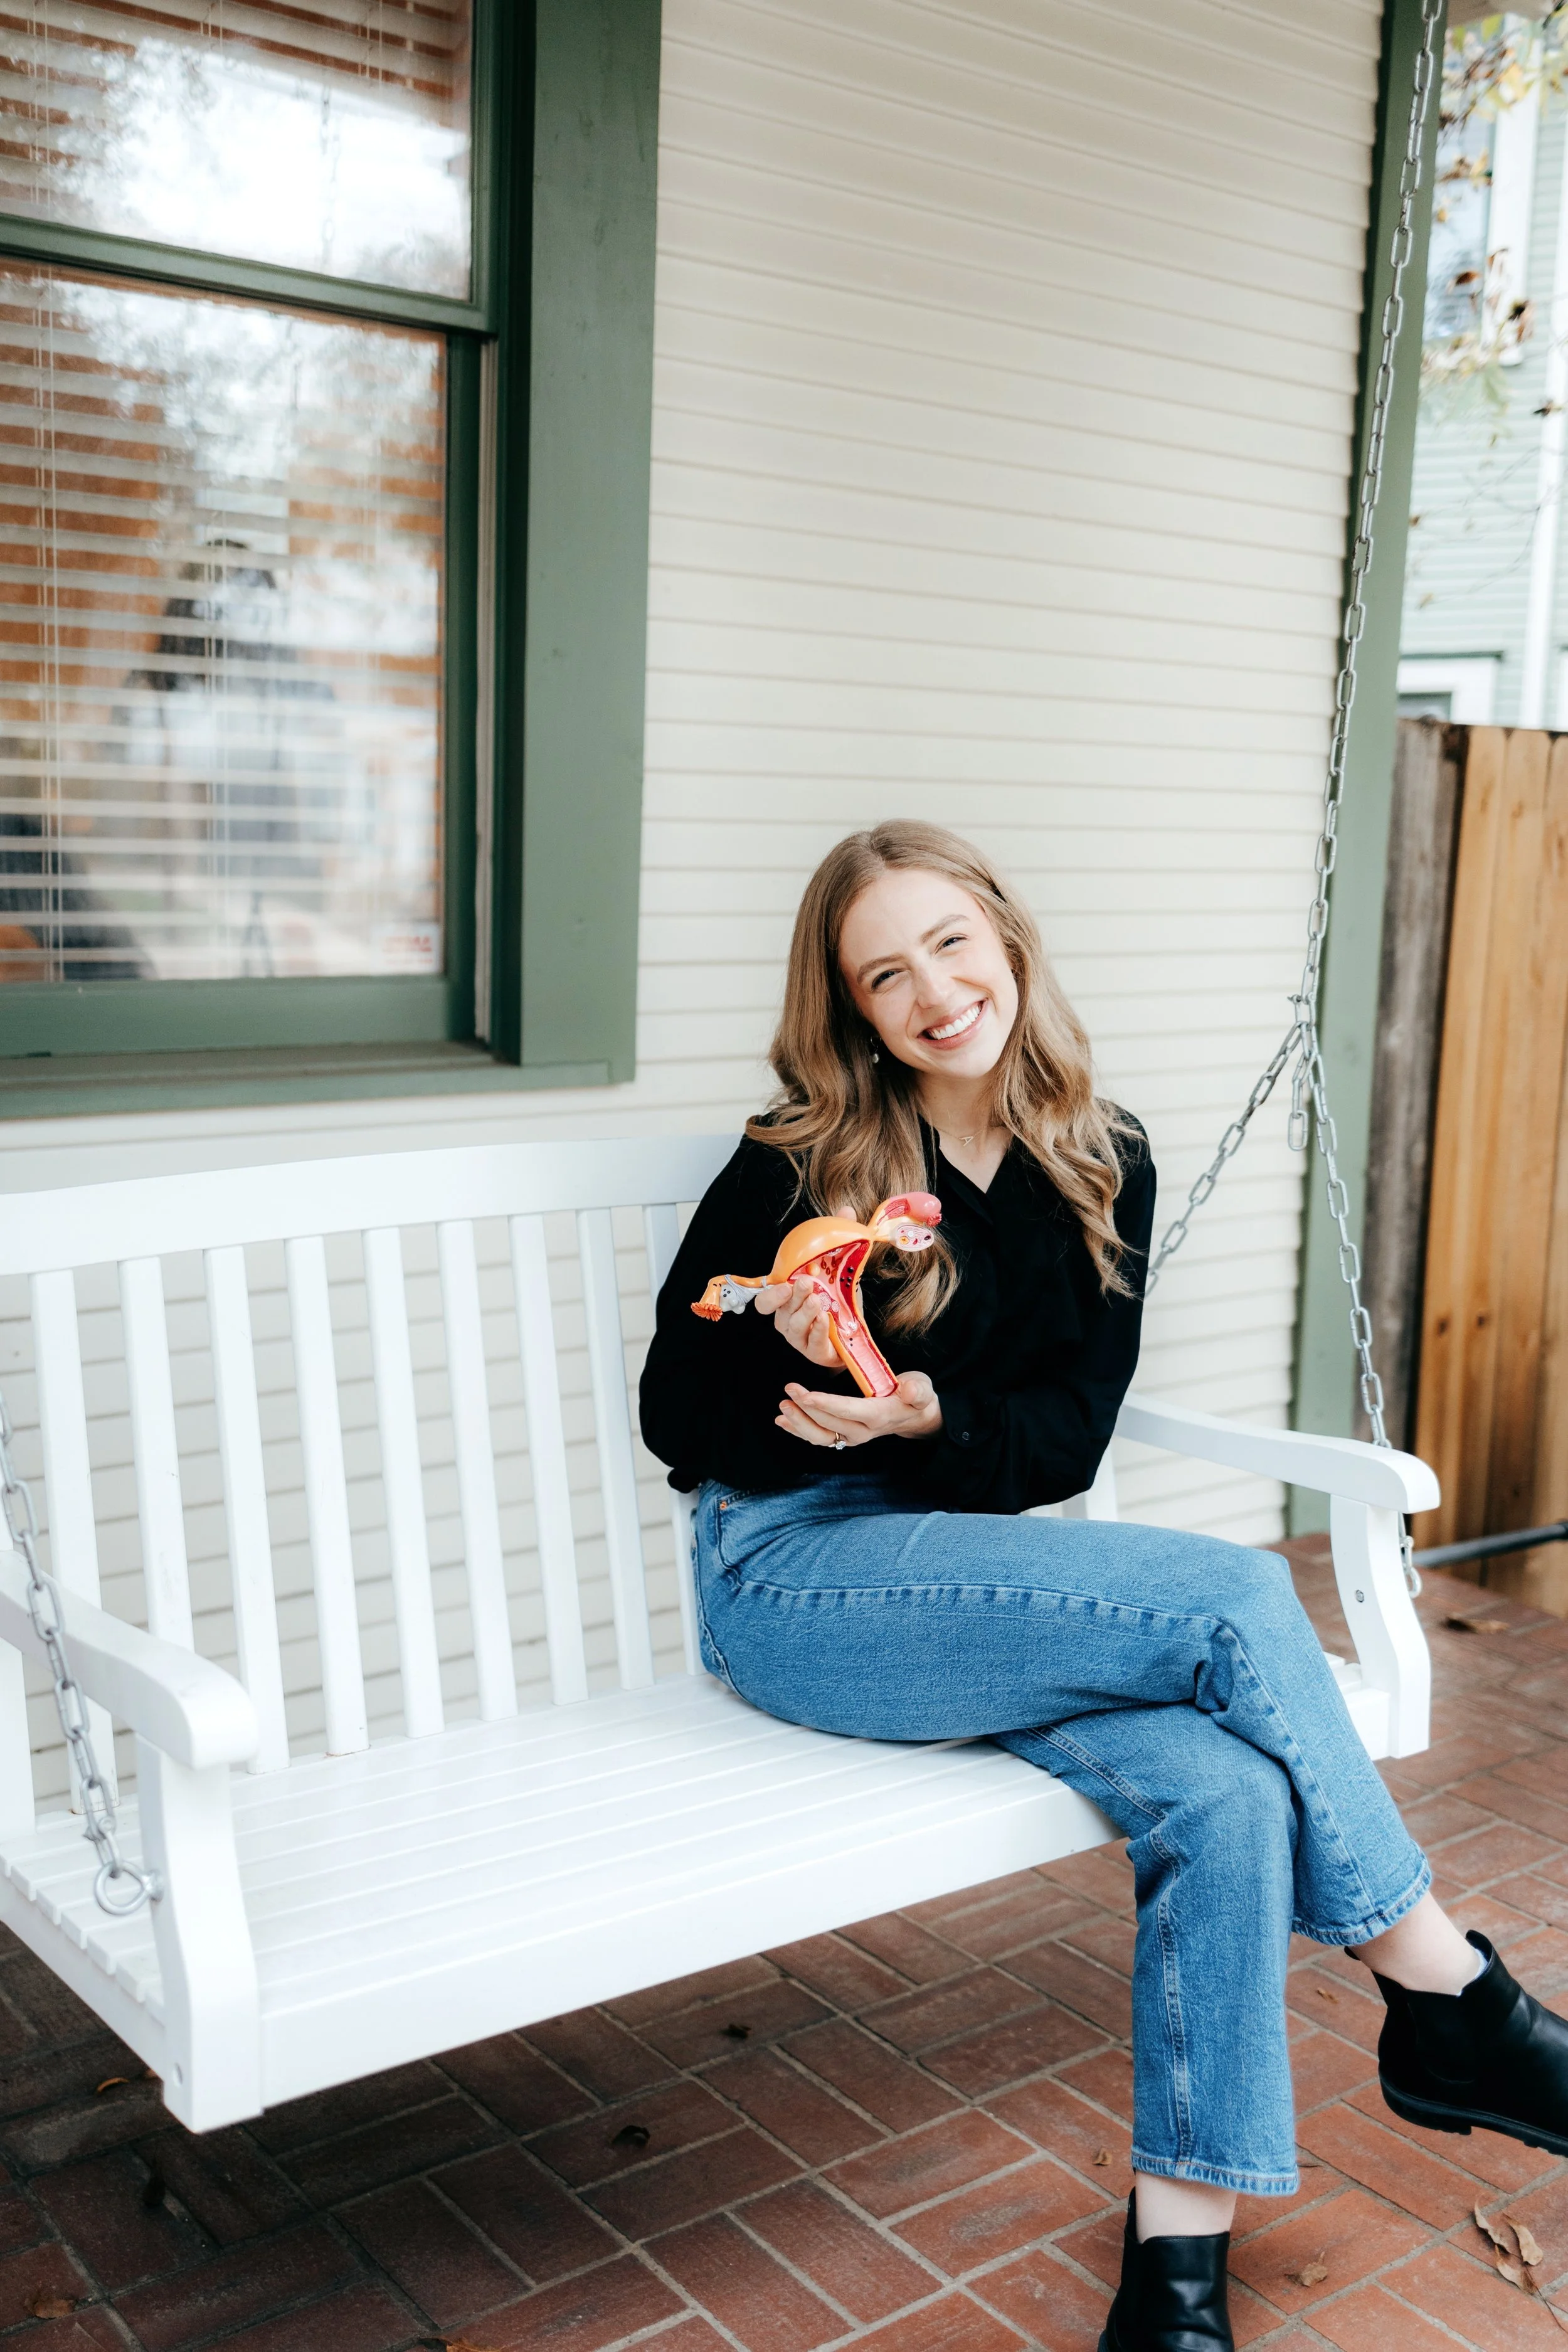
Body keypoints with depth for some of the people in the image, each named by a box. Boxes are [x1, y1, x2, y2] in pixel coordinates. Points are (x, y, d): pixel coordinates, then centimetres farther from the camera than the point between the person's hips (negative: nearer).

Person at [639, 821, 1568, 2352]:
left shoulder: (1100, 1166, 7)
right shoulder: (797, 1168, -5)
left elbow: (1070, 1435, 2)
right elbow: (673, 1417, -2)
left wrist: (931, 1417, -18)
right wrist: (791, 1359, -23)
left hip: (976, 1563, 5)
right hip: (791, 1585, -4)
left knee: (1226, 1788, -26)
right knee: (1238, 1602, -23)